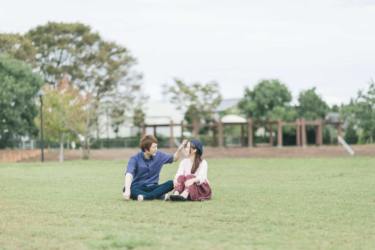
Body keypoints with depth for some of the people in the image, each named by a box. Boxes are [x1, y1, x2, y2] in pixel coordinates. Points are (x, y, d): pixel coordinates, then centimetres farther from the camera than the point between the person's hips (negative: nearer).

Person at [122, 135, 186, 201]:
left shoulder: (159, 155, 4)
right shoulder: (135, 159, -10)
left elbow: (173, 158, 20)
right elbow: (129, 174, -25)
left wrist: (179, 149, -1)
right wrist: (127, 190, -42)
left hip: (152, 187, 3)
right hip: (138, 188, -3)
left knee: (171, 183, -24)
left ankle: (145, 196, -37)